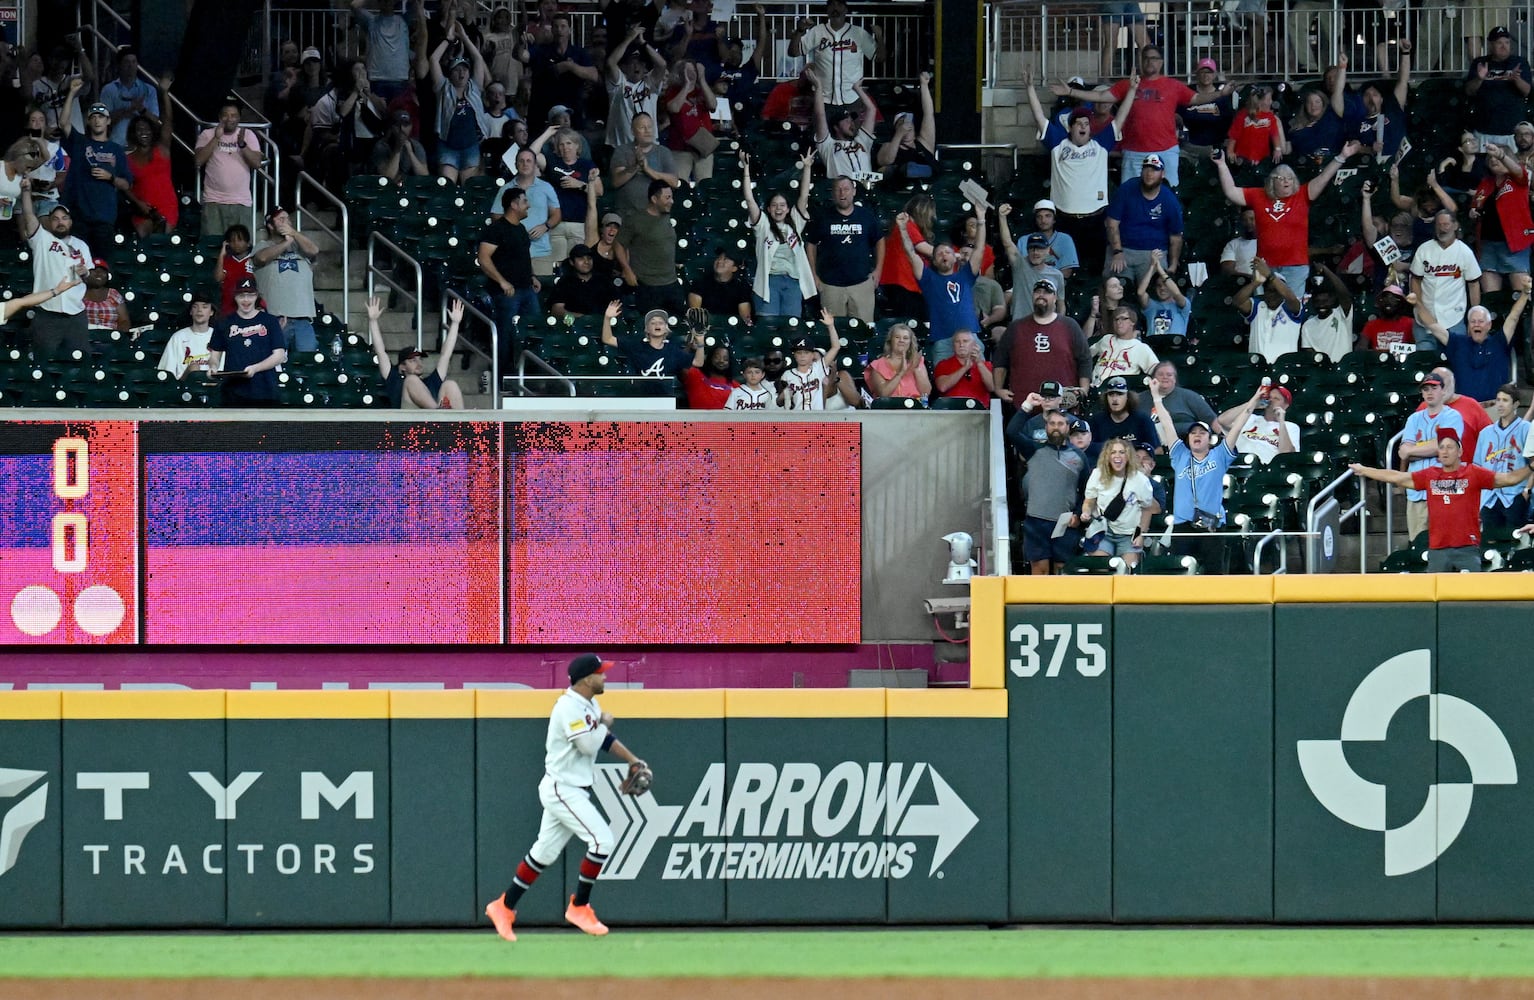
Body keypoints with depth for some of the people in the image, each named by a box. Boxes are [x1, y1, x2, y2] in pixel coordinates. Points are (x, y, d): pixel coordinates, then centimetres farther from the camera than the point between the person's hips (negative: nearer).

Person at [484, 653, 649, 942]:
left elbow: (605, 740, 22)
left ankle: (504, 907, 20)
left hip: (571, 791, 10)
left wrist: (633, 761, 14)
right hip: (562, 790, -10)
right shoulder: (570, 707, -18)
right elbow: (589, 745, -24)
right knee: (602, 840, -13)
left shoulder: (589, 705, 12)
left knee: (545, 852, 13)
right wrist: (604, 723, -7)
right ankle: (579, 907, -3)